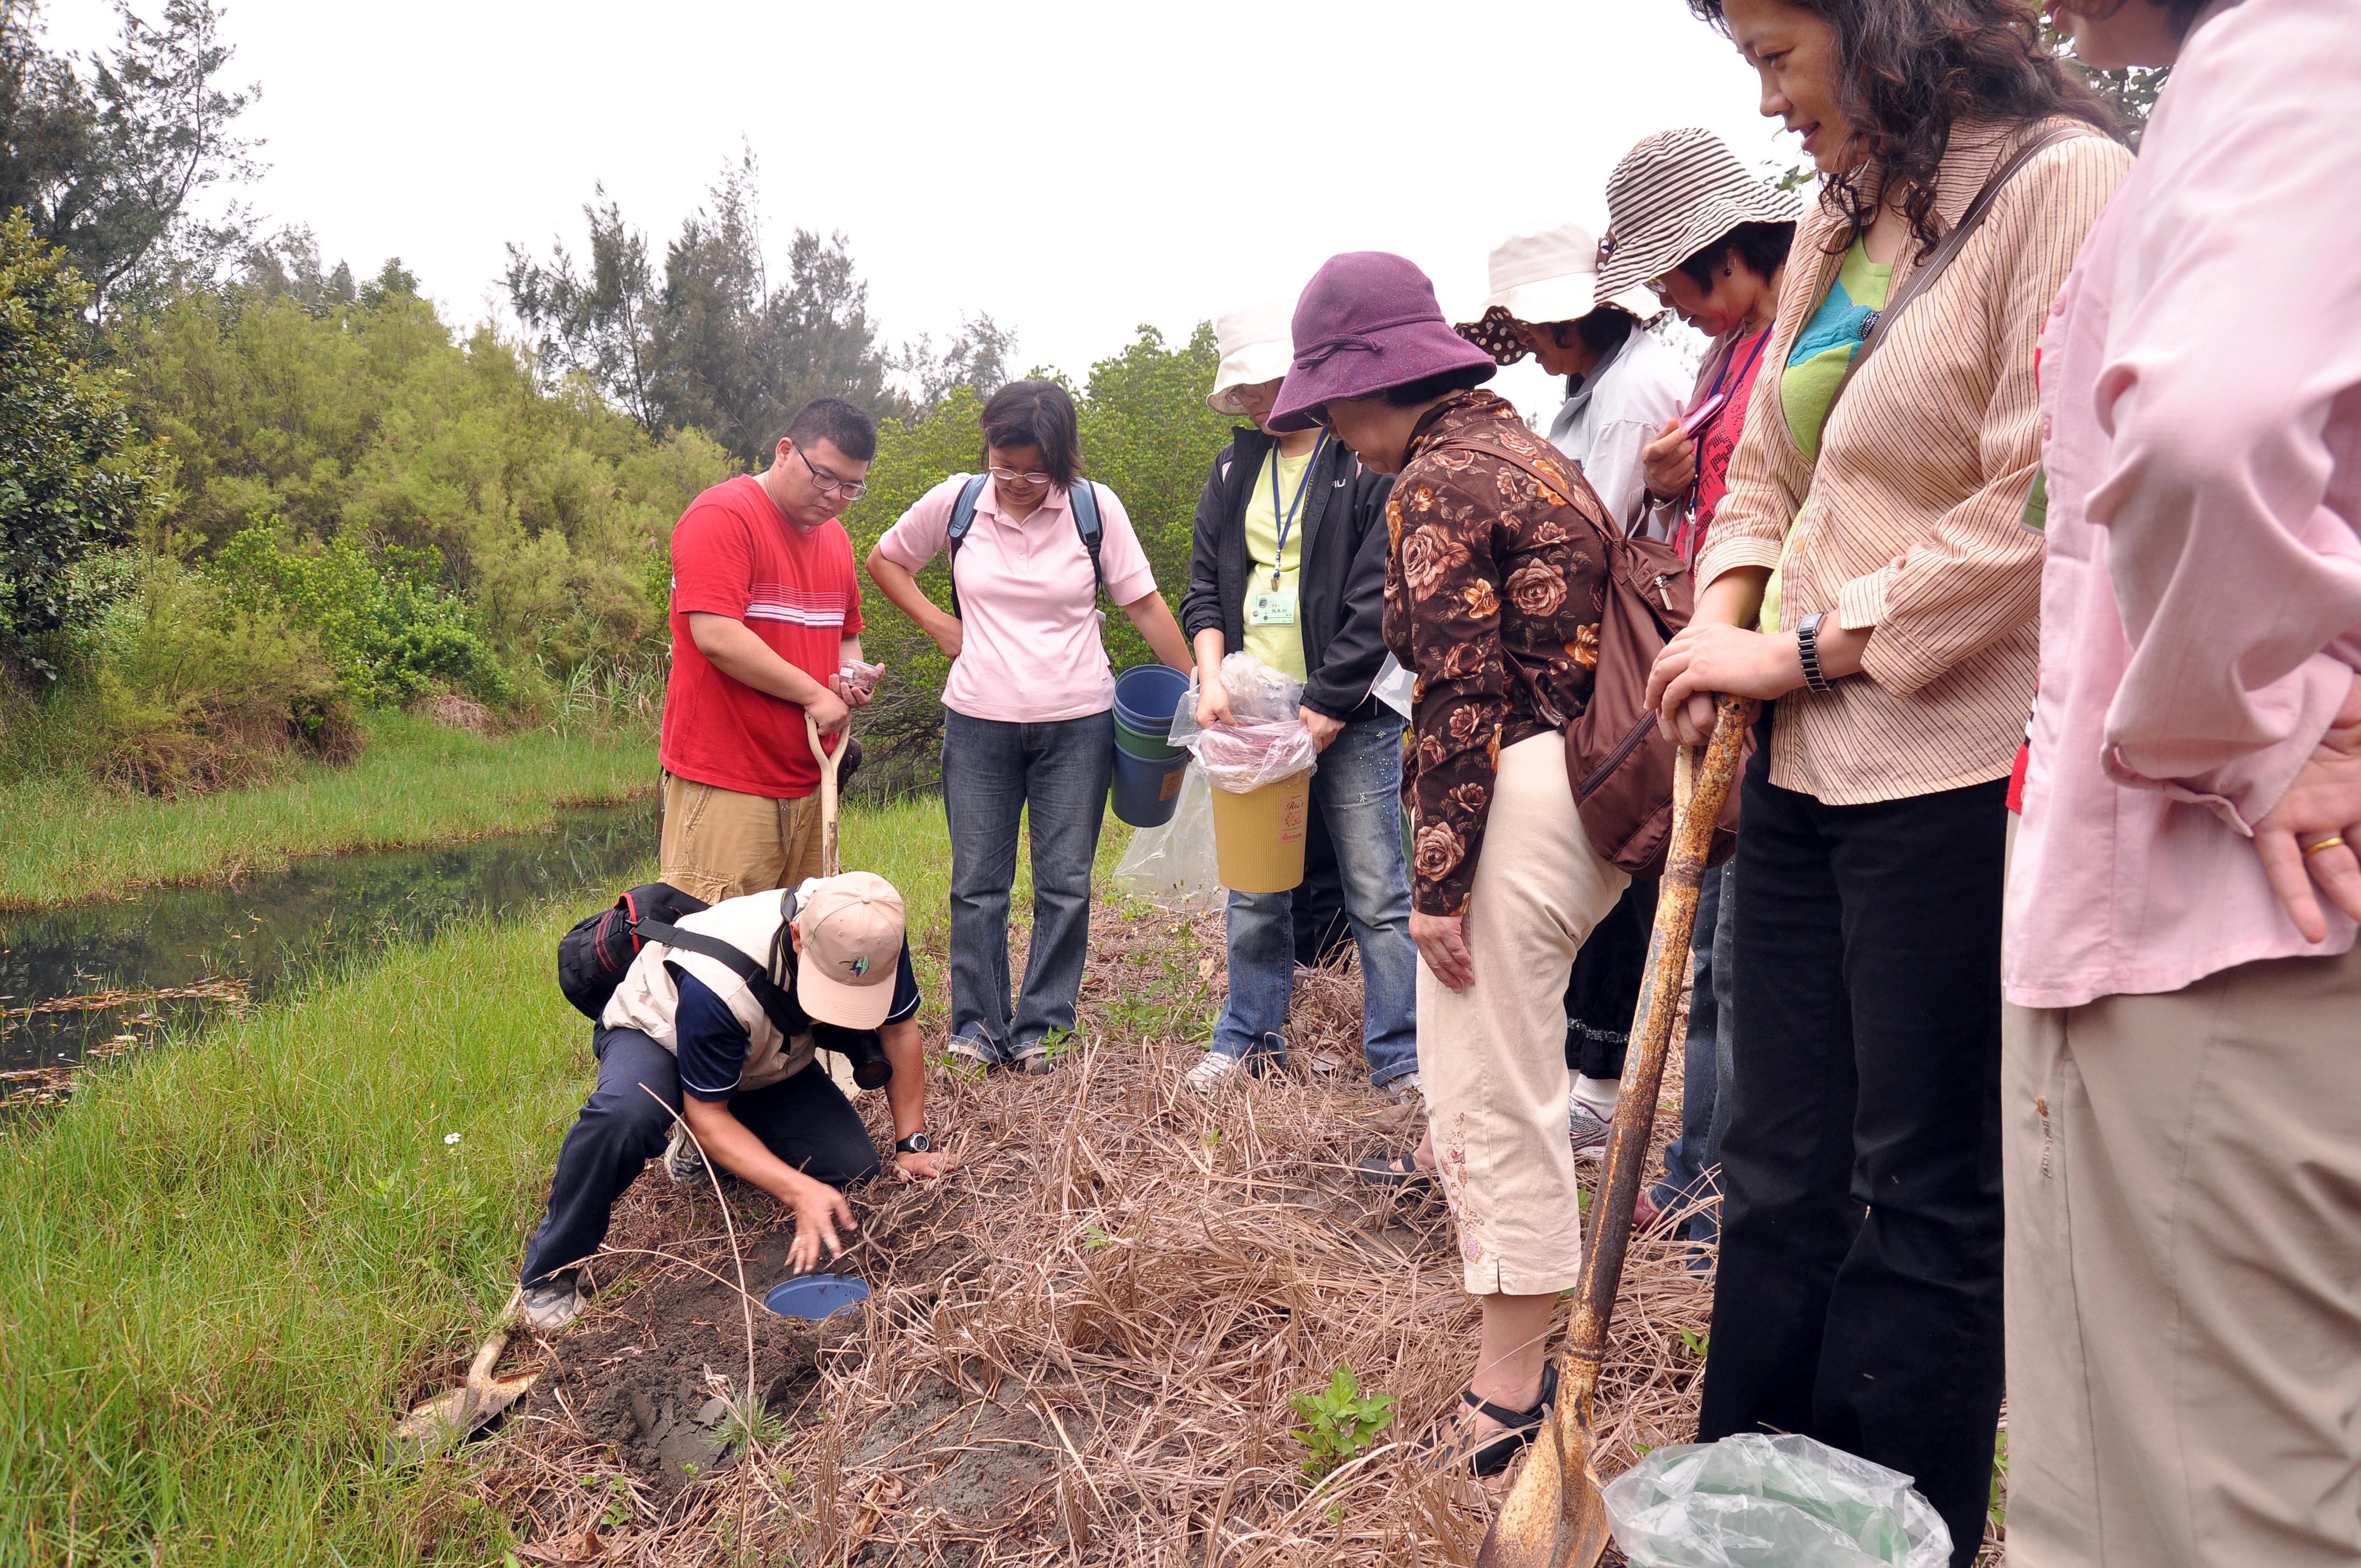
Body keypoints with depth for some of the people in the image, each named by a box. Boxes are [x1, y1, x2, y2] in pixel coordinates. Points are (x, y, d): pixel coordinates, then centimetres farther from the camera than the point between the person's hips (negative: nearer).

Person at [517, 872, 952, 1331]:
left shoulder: (871, 940, -30)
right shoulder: (718, 983, -43)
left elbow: (899, 1031, -11)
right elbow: (707, 1115, -33)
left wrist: (912, 1145, -13)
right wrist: (799, 1190, -42)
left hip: (768, 1062, 6)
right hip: (656, 1035, -5)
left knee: (853, 1167, -13)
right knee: (622, 1116, -40)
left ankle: (696, 1150, 13)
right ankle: (552, 1272, -16)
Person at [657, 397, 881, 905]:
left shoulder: (834, 536, 17)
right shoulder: (722, 515, -9)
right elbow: (717, 637, -20)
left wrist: (850, 675, 5)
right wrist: (814, 695, -13)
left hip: (806, 782, 8)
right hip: (726, 785, -8)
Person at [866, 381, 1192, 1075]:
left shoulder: (1095, 508, -4)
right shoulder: (955, 502, -1)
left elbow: (1145, 606, 0)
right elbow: (884, 560, 16)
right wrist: (937, 624, 4)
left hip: (1078, 724, 0)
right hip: (979, 723, 1)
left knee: (1065, 886, 3)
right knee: (977, 883, 5)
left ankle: (1040, 1028, 16)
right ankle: (977, 1027, 18)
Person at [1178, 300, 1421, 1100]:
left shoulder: (1371, 461, -5)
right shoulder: (1234, 470, 15)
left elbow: (1377, 601, -10)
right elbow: (1205, 585, 15)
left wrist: (1323, 712, -13)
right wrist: (1211, 674, -3)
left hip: (1350, 716, -5)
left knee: (1378, 894, -2)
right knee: (1255, 891, 12)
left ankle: (1401, 1057, 8)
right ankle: (1251, 1034, 27)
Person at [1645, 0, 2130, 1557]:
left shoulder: (2065, 184, -9)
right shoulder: (1837, 225, 14)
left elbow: (2041, 510, -17)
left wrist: (1803, 648, -12)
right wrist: (1726, 617, 2)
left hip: (1955, 770, -7)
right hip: (1807, 768, 8)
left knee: (1929, 1198, 4)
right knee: (1781, 1177, 14)